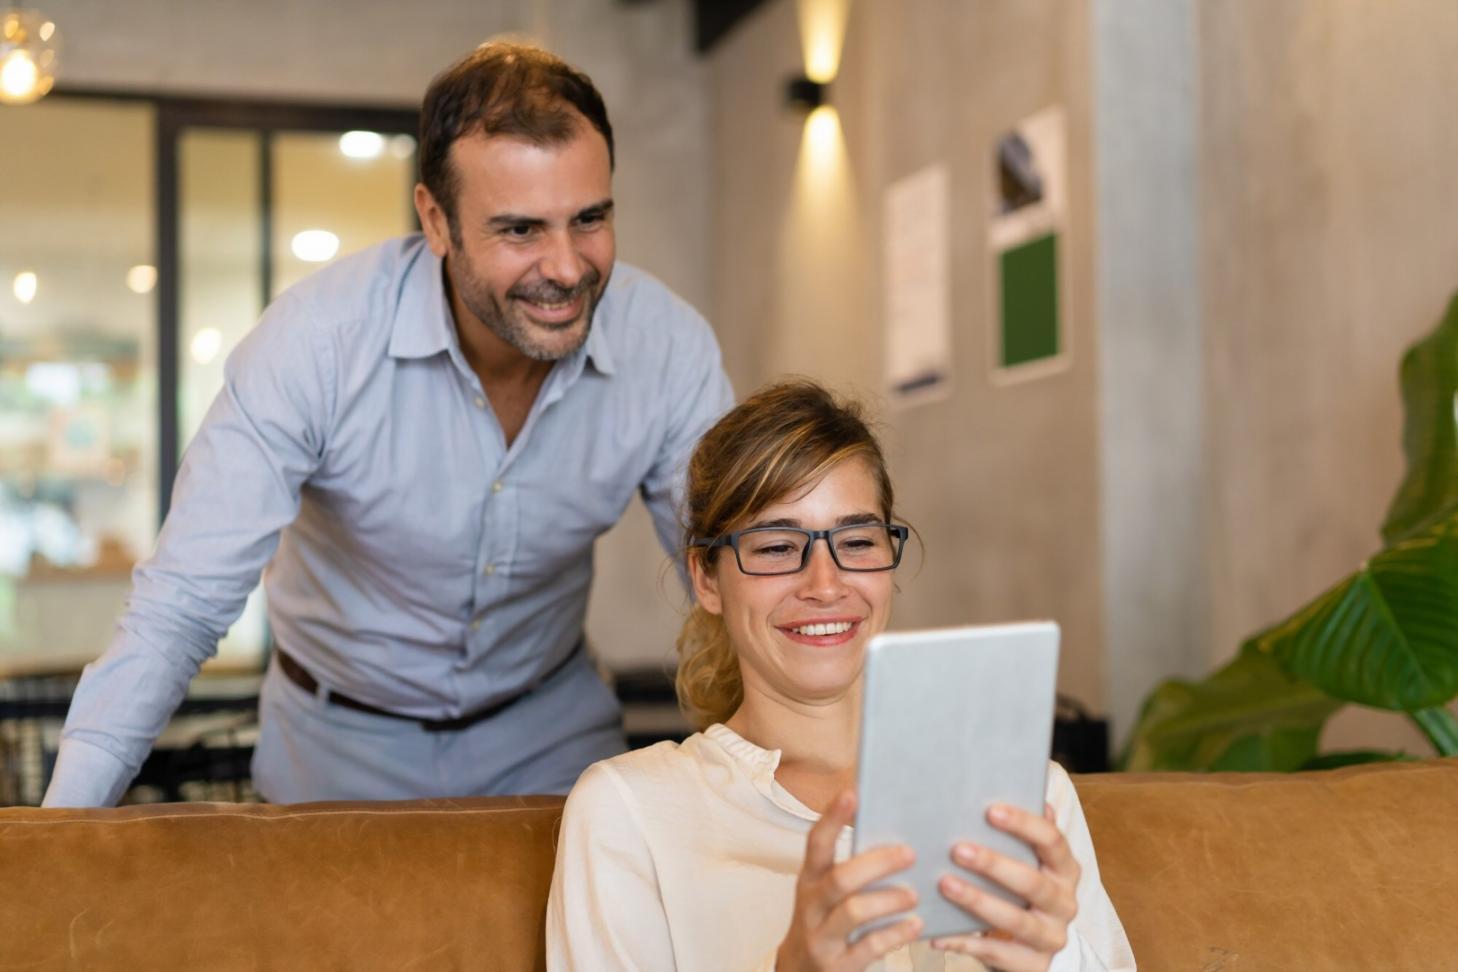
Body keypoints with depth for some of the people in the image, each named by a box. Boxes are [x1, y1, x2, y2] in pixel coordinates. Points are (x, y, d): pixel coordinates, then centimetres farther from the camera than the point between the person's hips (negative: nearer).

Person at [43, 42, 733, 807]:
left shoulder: (670, 348, -19)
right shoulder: (313, 340, -24)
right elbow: (184, 604, -24)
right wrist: (64, 817, -33)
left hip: (549, 728, 1)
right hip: (341, 737, -1)